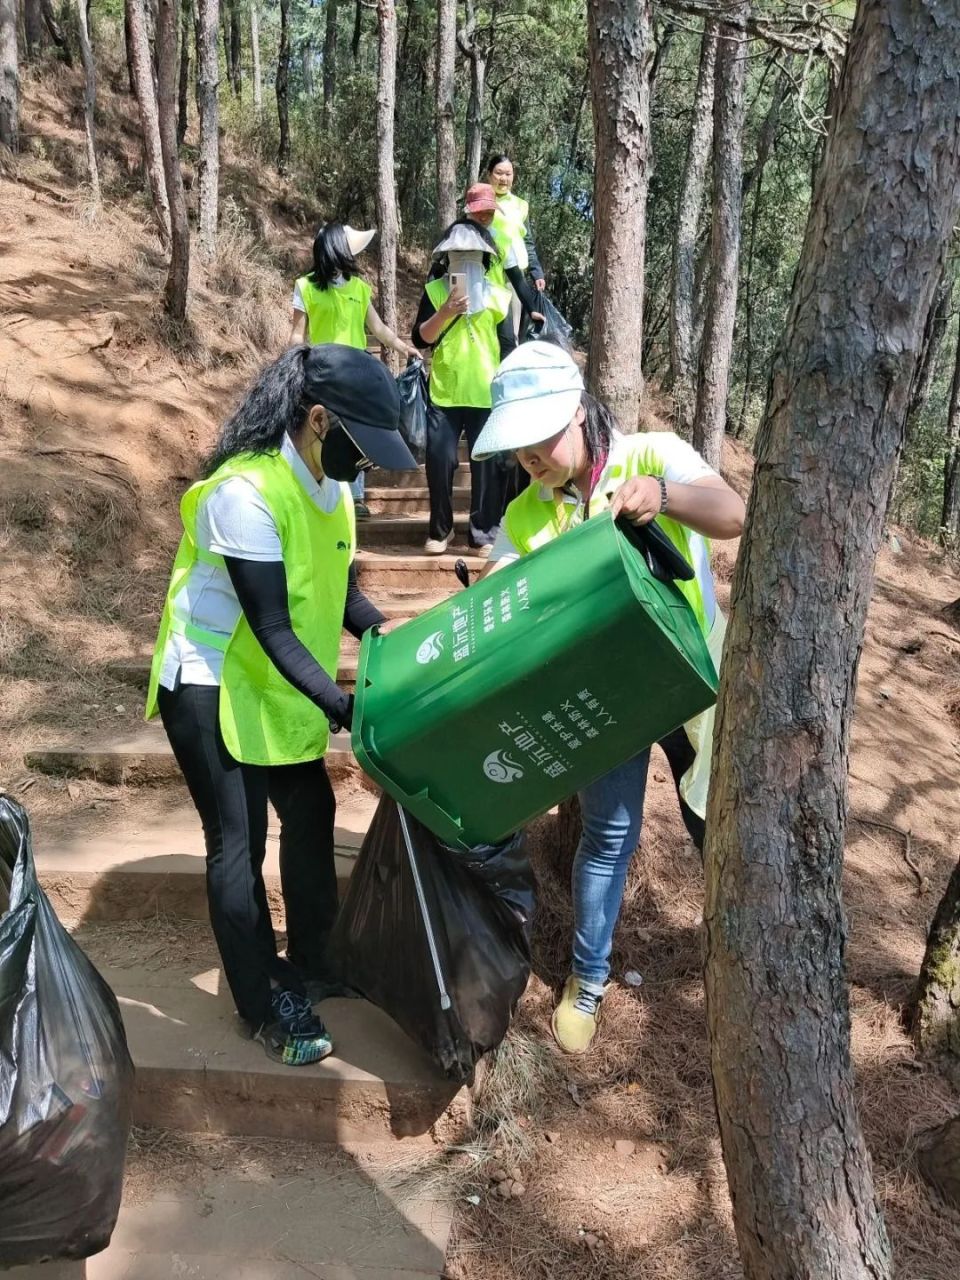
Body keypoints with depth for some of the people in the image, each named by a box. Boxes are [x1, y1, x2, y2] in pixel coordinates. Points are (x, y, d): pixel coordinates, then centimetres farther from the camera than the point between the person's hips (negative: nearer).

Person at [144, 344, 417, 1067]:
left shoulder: (332, 484, -3)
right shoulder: (244, 492, -28)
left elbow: (339, 592, 4)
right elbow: (272, 627, -29)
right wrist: (341, 707, -32)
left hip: (279, 684, 8)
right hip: (211, 687, -8)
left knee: (311, 816, 15)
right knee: (239, 844, 0)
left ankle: (310, 961, 35)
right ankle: (264, 1006, 17)